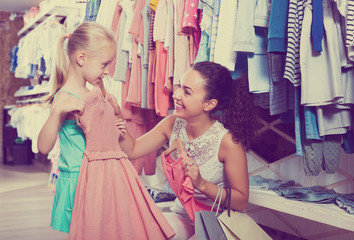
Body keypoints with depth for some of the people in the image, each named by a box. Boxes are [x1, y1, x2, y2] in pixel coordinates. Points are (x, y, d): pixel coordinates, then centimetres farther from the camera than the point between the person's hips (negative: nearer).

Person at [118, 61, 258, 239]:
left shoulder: (227, 141, -22)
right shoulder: (172, 124, -6)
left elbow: (241, 201, -16)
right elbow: (132, 150, -1)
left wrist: (201, 184, -28)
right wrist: (117, 117, -15)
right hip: (181, 216, 4)